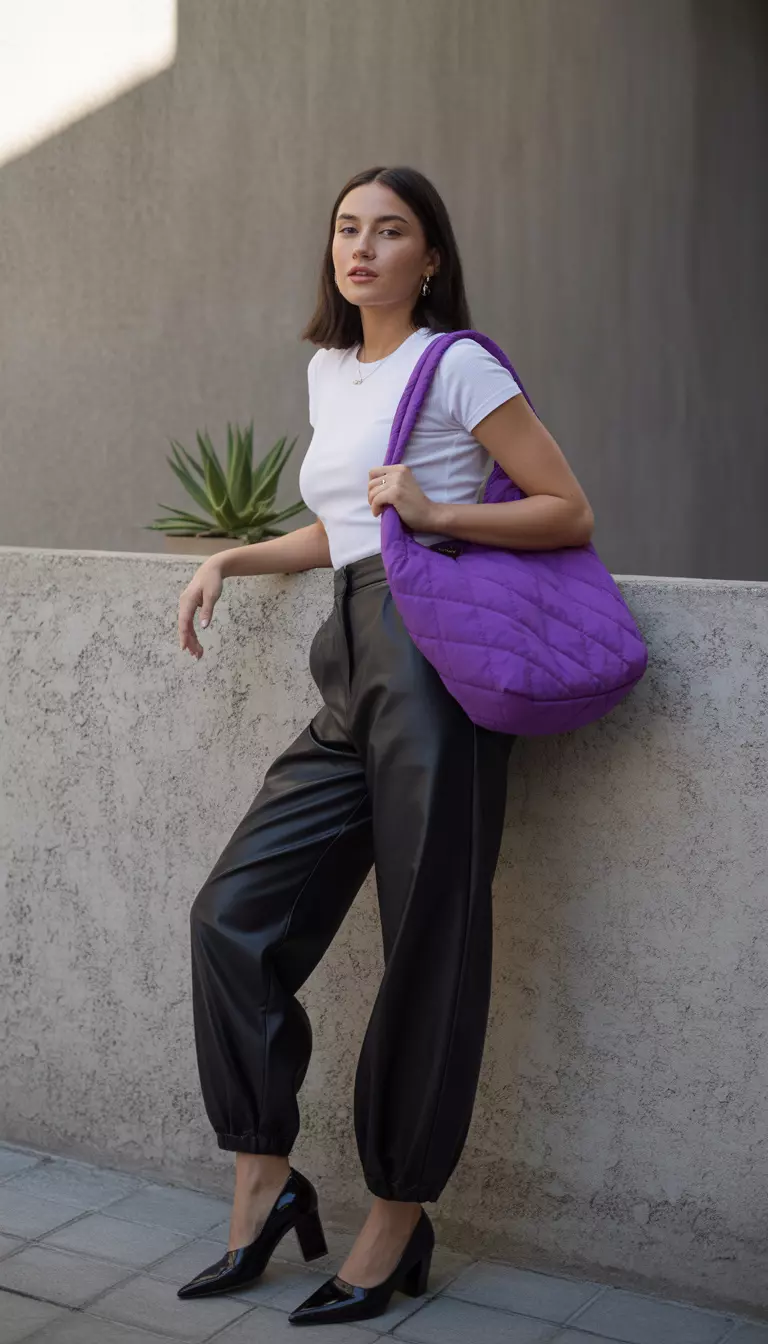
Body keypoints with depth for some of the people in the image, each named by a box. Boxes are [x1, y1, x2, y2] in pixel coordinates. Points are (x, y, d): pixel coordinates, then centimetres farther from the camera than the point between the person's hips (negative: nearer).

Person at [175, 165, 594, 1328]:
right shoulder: (326, 369, 21)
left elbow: (572, 513, -2)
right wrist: (232, 561, 19)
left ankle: (399, 1225, 10)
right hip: (352, 675, 7)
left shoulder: (455, 363, 0)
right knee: (234, 910, -1)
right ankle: (266, 1184, 11)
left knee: (428, 943, -2)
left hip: (433, 660, -7)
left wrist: (435, 512, -13)